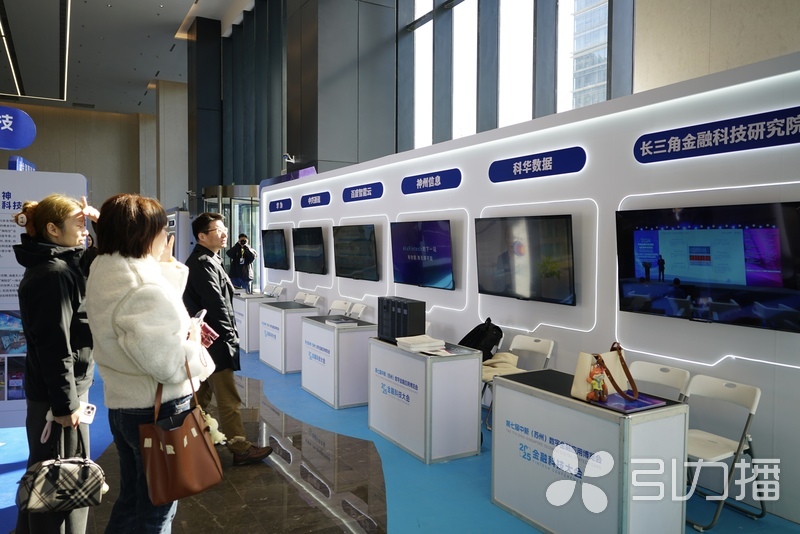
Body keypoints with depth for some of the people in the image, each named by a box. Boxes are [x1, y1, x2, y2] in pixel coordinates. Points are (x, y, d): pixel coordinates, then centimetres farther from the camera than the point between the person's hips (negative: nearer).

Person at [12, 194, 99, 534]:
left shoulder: (56, 265, 10)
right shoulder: (53, 273, -20)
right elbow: (54, 344, -23)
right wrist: (65, 402, -21)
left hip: (51, 389, 10)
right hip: (58, 392, -10)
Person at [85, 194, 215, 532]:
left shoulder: (106, 273, 4)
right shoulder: (144, 288, -27)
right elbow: (166, 361, -30)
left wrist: (170, 278, 6)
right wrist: (195, 345, -11)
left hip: (122, 403, 9)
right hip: (157, 409, -9)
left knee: (131, 498, 24)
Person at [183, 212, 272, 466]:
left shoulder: (203, 261, 14)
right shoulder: (204, 264, -18)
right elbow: (217, 306, -22)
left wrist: (227, 335, 16)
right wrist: (231, 337, -14)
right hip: (214, 341, -10)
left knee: (201, 394, 18)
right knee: (228, 399, -4)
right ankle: (241, 449, 3)